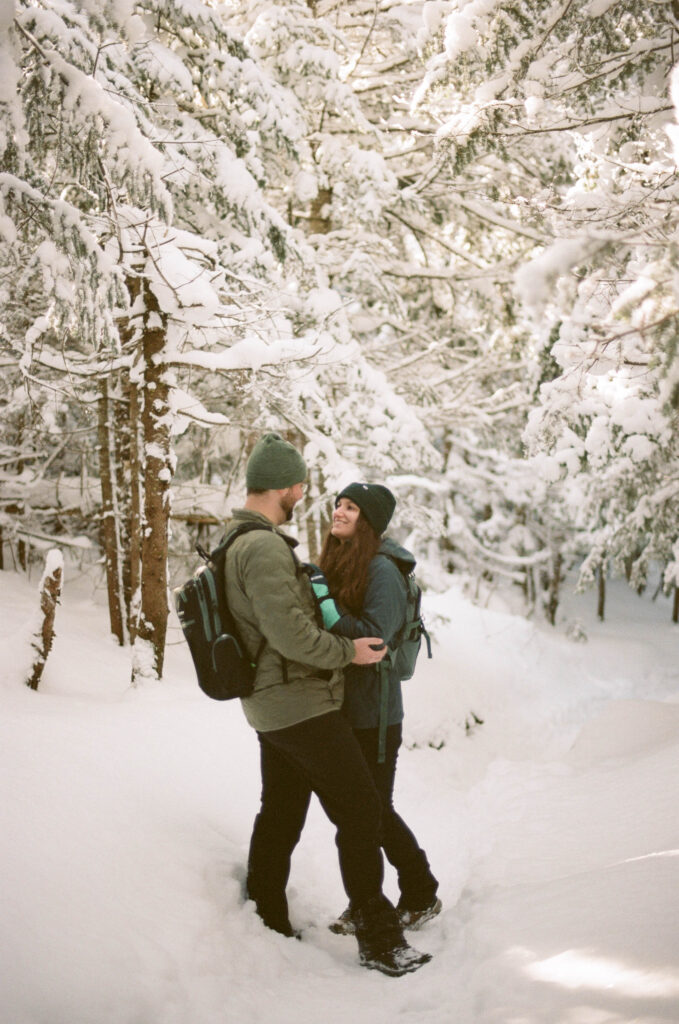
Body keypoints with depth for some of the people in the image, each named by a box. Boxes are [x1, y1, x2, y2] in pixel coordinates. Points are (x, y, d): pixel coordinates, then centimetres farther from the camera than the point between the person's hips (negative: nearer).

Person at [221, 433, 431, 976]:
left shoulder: (236, 541, 12)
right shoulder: (263, 547, -22)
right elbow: (289, 632, -27)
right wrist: (348, 651, -16)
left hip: (272, 706, 11)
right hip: (302, 703, -11)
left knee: (280, 814, 18)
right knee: (360, 809, -4)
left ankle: (267, 925, 28)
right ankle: (379, 938, 2)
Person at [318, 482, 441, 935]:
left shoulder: (382, 570, -15)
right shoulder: (335, 565, 10)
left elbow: (374, 637, -23)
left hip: (373, 713, -8)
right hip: (339, 707, 8)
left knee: (375, 810, 2)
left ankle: (422, 896, 21)